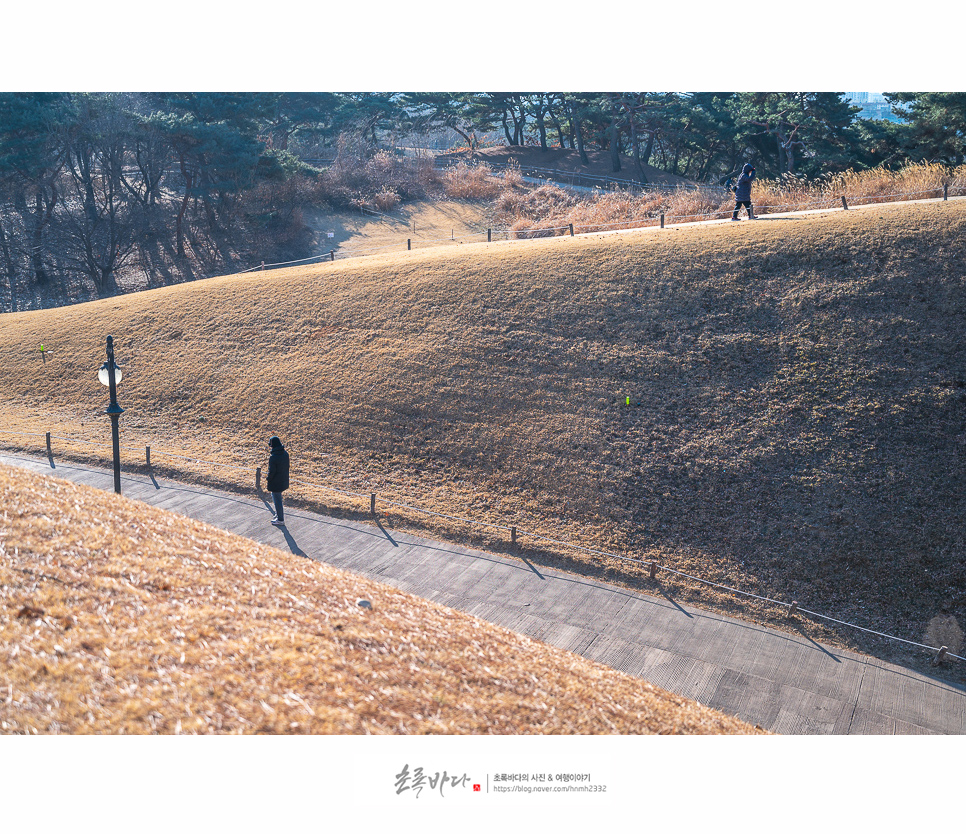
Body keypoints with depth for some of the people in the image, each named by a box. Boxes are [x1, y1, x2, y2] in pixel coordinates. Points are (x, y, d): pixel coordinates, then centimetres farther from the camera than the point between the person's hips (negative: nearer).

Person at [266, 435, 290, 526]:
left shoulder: (273, 457, -26)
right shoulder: (285, 454, -3)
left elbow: (271, 471, -21)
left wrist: (268, 480, -5)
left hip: (275, 483, -8)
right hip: (284, 481, 8)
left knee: (277, 500, 7)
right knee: (276, 498, 27)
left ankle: (280, 520, 19)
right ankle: (278, 513, 40)